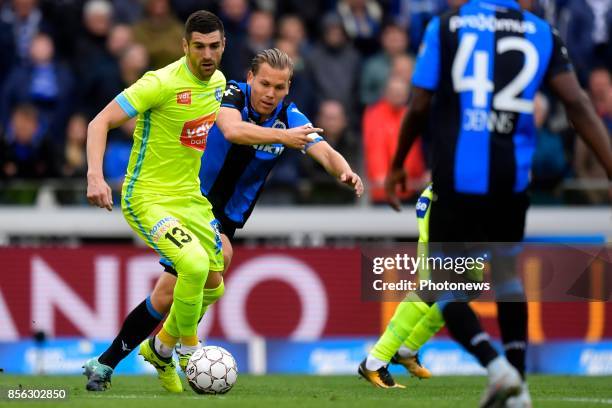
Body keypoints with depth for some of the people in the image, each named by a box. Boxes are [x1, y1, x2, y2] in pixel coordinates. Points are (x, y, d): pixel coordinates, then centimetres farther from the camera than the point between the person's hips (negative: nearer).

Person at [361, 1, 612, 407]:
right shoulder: (542, 34, 4)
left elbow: (420, 106, -1)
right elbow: (577, 104, -3)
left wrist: (397, 166, 13)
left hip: (458, 177, -3)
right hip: (512, 177, 4)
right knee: (507, 273, 24)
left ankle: (497, 367, -15)